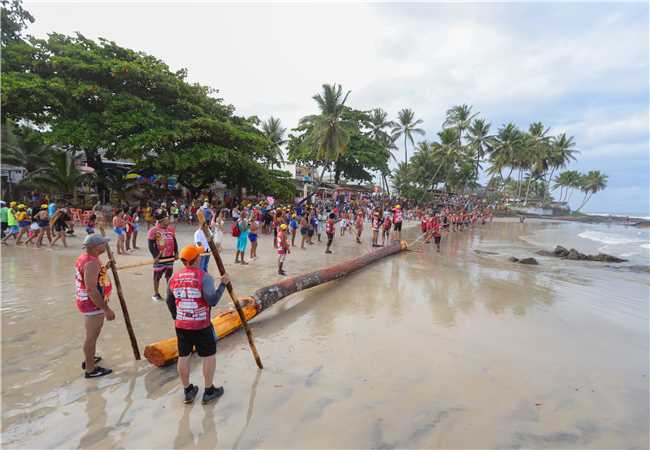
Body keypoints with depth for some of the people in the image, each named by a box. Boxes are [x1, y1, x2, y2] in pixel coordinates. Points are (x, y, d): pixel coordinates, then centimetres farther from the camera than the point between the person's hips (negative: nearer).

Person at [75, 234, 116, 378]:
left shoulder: (84, 257, 5)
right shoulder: (92, 263, -26)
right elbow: (91, 290, -29)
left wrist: (104, 268, 12)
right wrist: (106, 309, -26)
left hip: (85, 301, 10)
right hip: (93, 304, -10)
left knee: (91, 335, 26)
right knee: (92, 336, 3)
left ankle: (89, 359, 44)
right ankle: (90, 369, 17)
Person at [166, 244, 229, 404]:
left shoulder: (174, 278, 1)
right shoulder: (204, 277, -17)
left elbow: (170, 302, 13)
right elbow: (212, 301, -24)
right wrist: (223, 284, -14)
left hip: (181, 325, 5)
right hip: (201, 326, -5)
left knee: (183, 357, 16)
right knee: (209, 356, 12)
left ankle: (188, 391, 30)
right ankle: (209, 391, 22)